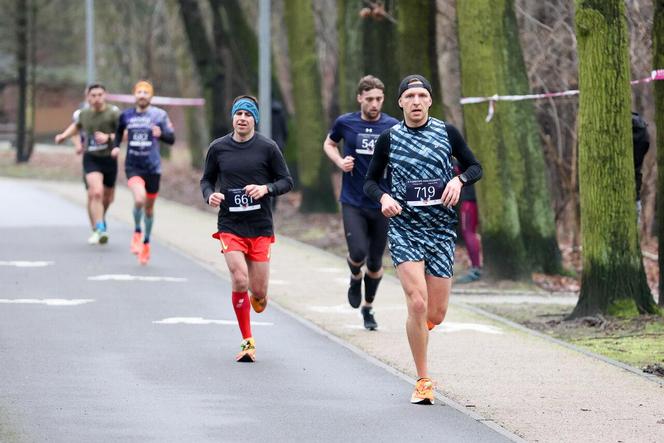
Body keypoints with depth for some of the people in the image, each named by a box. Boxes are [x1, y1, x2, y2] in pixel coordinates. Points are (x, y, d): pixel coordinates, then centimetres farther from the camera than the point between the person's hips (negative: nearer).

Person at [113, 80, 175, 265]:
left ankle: (146, 243, 32)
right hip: (133, 166, 0)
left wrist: (161, 134, -26)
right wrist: (116, 145, 6)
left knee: (149, 207, 11)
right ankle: (137, 232, 1)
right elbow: (119, 131, 24)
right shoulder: (126, 115, 4)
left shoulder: (159, 115, -2)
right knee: (139, 199, -25)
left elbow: (171, 139, -5)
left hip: (152, 167, 0)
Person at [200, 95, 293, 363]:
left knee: (258, 291, 1)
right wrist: (210, 195, -6)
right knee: (239, 280, -17)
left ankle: (258, 298, 40)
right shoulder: (218, 148, 3)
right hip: (230, 227, 0)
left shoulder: (267, 148, -1)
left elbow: (286, 181, 4)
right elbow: (207, 180, 16)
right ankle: (247, 342, -4)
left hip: (261, 228, 0)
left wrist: (266, 189, -15)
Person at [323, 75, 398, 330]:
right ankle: (355, 278, 19)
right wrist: (340, 162, -2)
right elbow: (329, 144, 17)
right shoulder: (345, 123, -2)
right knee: (358, 253, -18)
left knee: (375, 262, 8)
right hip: (353, 202, -1)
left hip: (382, 204, 1)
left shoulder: (393, 127, -2)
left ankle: (368, 307, 31)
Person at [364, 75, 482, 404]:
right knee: (418, 303, -16)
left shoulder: (447, 133, 4)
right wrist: (383, 198, -11)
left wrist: (459, 180, -8)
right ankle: (422, 381, -6)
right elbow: (370, 181, 10)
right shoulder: (389, 138, 2)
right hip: (403, 229, -2)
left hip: (441, 229, 2)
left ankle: (417, 333, 40)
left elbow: (475, 167, 13)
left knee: (437, 313, 3)